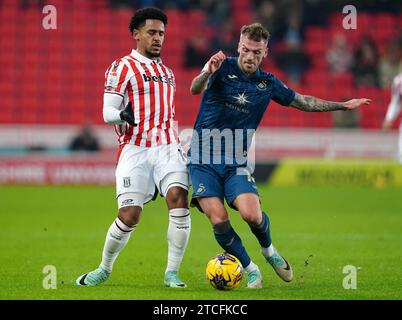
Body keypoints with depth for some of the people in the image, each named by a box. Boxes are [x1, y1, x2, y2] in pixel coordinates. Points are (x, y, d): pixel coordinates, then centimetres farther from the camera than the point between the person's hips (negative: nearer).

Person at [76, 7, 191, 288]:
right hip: (134, 151, -4)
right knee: (129, 216, -9)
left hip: (167, 146, 4)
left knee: (178, 198, -20)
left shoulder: (166, 71, 22)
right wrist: (122, 115, -28)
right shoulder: (122, 67, 2)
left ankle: (172, 273, -13)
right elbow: (108, 112, -6)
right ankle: (105, 269, 17)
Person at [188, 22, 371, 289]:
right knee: (219, 220, -16)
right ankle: (251, 271, 6)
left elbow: (303, 102, 22)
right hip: (203, 159, -2)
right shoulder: (222, 68, -6)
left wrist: (343, 105, 22)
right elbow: (195, 89, -24)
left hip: (236, 161, 2)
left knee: (251, 214, -20)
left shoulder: (268, 84, 7)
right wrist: (208, 72, -46)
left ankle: (269, 251, 14)